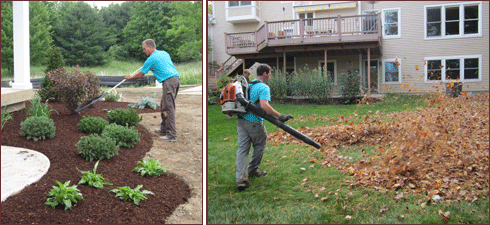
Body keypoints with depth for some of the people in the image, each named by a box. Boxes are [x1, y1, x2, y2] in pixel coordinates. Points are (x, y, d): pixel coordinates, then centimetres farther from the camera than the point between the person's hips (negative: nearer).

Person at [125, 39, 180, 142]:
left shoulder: (151, 59, 0)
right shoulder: (164, 53, 21)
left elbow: (140, 75, 9)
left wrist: (129, 78, 28)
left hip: (169, 81, -9)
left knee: (169, 108, -9)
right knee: (164, 106, 17)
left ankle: (172, 135, -10)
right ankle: (164, 129, 24)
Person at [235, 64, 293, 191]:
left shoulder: (247, 84, 13)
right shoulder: (263, 87, -13)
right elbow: (264, 105, -29)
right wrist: (280, 116, -29)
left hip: (241, 120, 7)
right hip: (254, 122, -7)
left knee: (242, 148, 3)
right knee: (259, 146, 17)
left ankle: (241, 179, -4)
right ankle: (252, 170, 29)